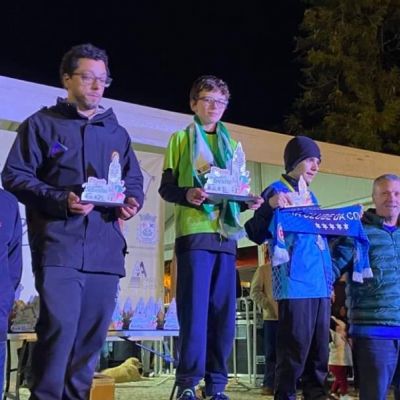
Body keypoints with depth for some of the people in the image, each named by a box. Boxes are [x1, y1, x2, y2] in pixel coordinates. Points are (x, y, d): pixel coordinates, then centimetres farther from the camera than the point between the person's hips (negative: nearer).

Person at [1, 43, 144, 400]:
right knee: (59, 326, -14)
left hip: (105, 248, 5)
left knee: (93, 334, 6)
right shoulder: (42, 124, 6)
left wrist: (132, 202, -2)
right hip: (58, 246, -4)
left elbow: (134, 180, 23)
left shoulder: (117, 133, 20)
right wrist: (60, 200, -16)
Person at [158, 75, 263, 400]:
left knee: (223, 310, 3)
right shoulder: (181, 139, 8)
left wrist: (249, 201, -2)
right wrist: (186, 194, -19)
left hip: (226, 234, 4)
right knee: (194, 307, -8)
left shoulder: (233, 145, 21)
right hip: (194, 231, -4)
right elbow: (166, 187, 2)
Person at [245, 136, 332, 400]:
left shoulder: (311, 196, 21)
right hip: (295, 285, -8)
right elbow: (257, 235, -11)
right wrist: (270, 206, -26)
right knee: (294, 350, -6)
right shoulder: (277, 191, -2)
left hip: (321, 285, 8)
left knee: (319, 351, 11)